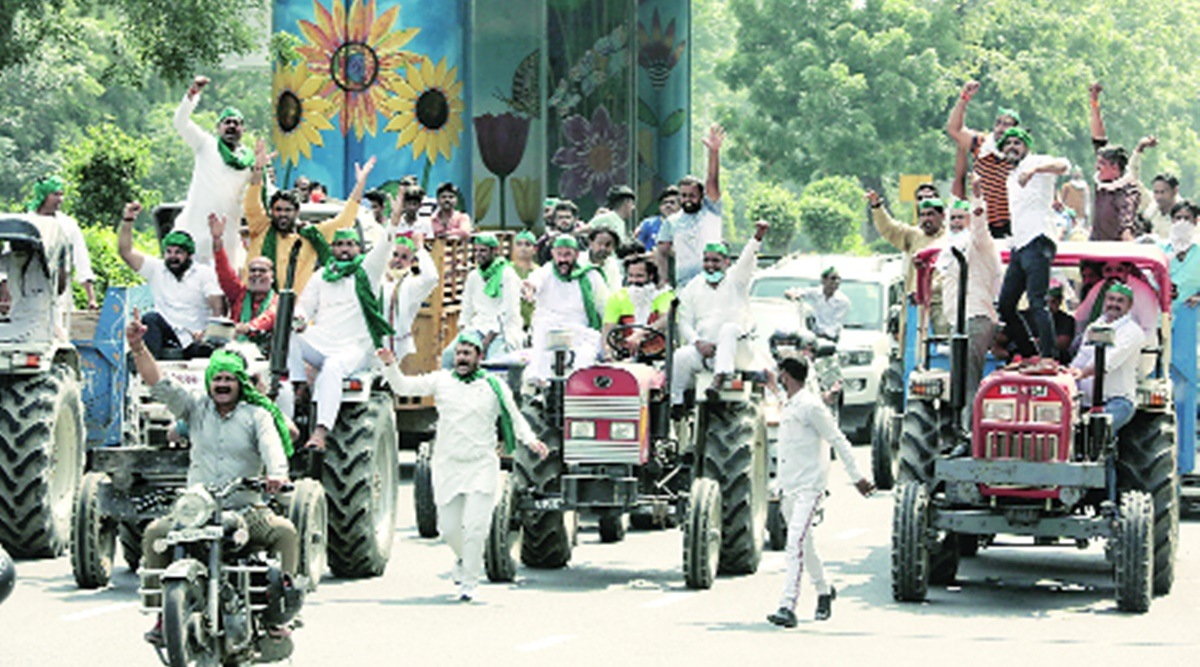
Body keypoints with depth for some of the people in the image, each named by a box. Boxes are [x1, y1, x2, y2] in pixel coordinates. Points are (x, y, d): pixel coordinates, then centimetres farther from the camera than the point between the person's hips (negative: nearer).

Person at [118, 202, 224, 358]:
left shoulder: (205, 273, 6)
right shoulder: (156, 268, 12)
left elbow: (218, 308, -3)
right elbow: (125, 252, 6)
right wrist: (127, 221, -7)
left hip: (197, 343, -2)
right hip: (167, 332, 2)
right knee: (150, 319, -29)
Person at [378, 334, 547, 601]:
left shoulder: (495, 387, 3)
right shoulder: (440, 381, 6)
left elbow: (516, 419, 8)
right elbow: (404, 387, 4)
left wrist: (531, 440, -8)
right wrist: (390, 366, -13)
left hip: (482, 467, -2)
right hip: (447, 466, 2)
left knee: (475, 526, -13)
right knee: (448, 527, 7)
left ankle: (469, 582, -3)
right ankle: (464, 559, 38)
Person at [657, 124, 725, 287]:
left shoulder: (711, 210, 7)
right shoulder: (671, 222, 12)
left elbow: (712, 181, -6)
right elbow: (662, 253, 12)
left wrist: (714, 152, -21)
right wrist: (665, 283, -1)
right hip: (684, 287, 2)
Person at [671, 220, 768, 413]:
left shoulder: (735, 279, 8)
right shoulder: (692, 288, 14)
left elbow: (747, 259, -13)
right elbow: (685, 323, 10)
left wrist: (758, 237, -34)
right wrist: (698, 343, -11)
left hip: (735, 352, -2)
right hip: (703, 350, 2)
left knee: (729, 329, -34)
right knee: (681, 357, -28)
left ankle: (719, 378, -47)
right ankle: (676, 403, -20)